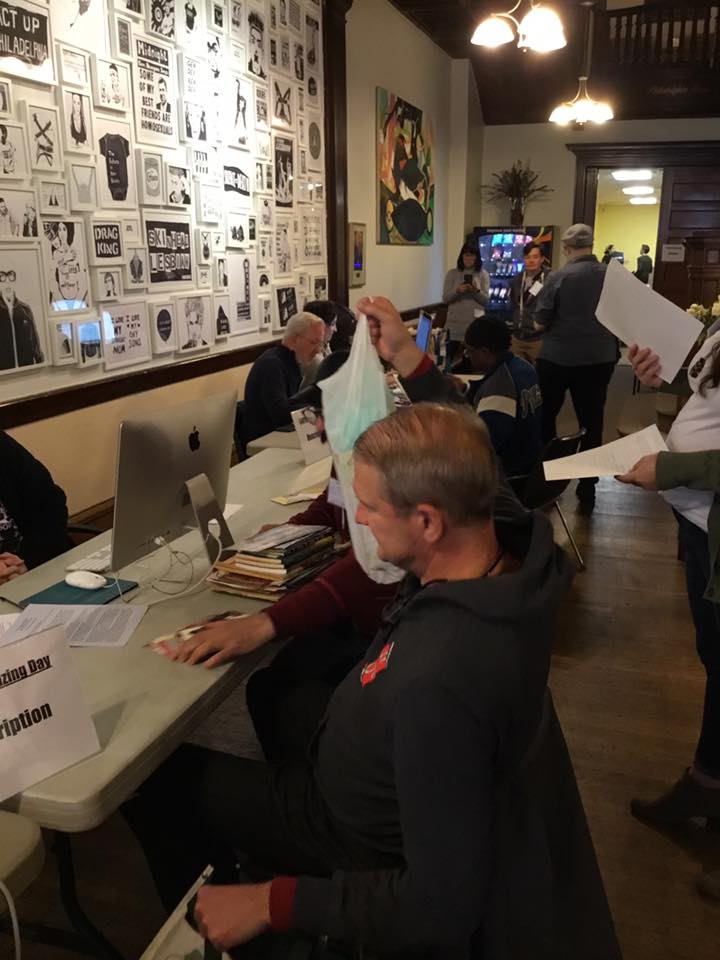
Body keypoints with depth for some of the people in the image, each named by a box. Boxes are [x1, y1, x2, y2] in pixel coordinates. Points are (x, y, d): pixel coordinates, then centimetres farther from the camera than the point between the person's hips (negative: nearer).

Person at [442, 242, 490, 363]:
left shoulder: (483, 274, 4)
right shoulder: (452, 273, 4)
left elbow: (486, 300, 1)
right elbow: (445, 298, 1)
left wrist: (476, 291, -18)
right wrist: (457, 291, -18)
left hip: (475, 323, 0)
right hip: (455, 323, 0)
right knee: (448, 356, -1)